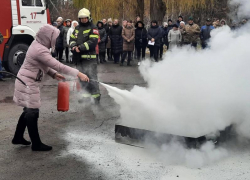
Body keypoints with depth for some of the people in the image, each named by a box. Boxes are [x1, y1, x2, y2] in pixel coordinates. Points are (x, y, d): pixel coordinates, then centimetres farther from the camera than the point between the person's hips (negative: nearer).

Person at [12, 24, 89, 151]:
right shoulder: (40, 50, -25)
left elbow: (44, 65, 15)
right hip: (28, 84, -10)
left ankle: (18, 137, 31)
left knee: (28, 111, 18)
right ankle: (36, 144, 9)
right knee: (32, 113, -1)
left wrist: (54, 74, -1)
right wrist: (78, 74, -25)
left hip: (28, 82, 10)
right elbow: (59, 66, -28)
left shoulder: (38, 45, 6)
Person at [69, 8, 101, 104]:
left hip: (89, 57, -7)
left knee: (92, 77, -8)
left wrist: (81, 47, -20)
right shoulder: (77, 28, 18)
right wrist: (74, 46, -7)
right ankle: (86, 95, 23)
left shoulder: (93, 28, -5)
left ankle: (96, 95, -1)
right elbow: (72, 38, 16)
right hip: (79, 57, 7)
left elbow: (93, 42, -17)